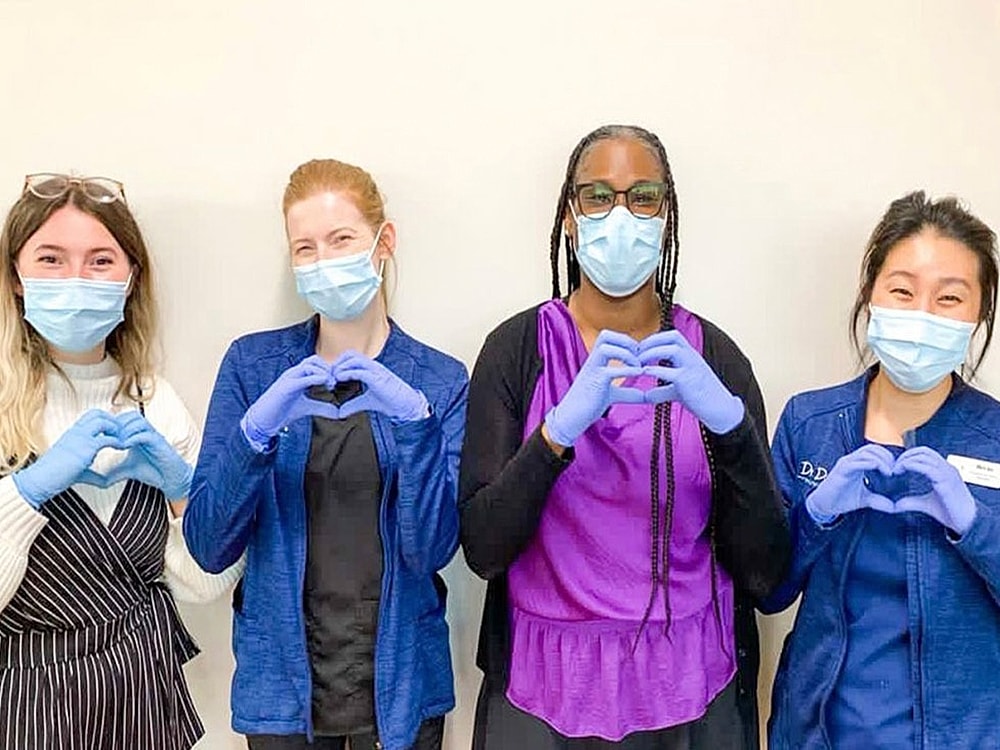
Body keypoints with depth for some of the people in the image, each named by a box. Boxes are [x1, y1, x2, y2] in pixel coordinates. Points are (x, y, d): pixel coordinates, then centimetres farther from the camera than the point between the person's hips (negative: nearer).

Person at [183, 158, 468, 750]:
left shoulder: (440, 381, -6)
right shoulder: (252, 364, -5)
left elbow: (433, 548, -13)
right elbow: (208, 546, -8)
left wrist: (413, 419, -26)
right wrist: (259, 427, -24)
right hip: (281, 678, 1)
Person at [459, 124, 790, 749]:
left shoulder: (714, 356, -6)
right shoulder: (517, 348, -7)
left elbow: (764, 570, -9)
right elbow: (483, 549, -13)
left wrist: (728, 422, -23)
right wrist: (562, 427, -28)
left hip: (689, 683, 1)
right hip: (546, 684, 0)